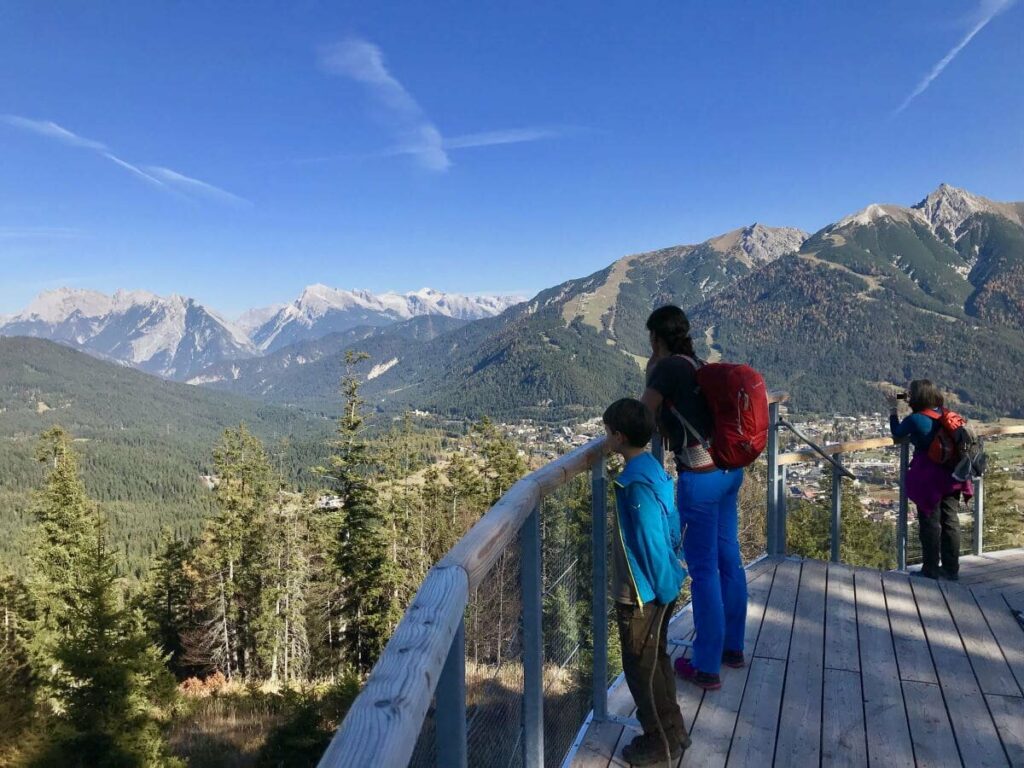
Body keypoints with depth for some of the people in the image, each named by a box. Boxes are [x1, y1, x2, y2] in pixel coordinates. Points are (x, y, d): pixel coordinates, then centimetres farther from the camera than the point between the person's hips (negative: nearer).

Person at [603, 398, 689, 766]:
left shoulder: (636, 483, -26)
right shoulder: (653, 469, 3)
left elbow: (651, 543, -24)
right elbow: (671, 529, 11)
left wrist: (663, 589, -14)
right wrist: (664, 584, 18)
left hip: (642, 594, -9)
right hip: (658, 586, 9)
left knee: (642, 668, 8)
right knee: (655, 660, 22)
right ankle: (672, 732, 37)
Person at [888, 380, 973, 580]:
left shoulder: (915, 419, -15)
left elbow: (897, 433, 3)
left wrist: (893, 409, 8)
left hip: (929, 478, -6)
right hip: (951, 475, 6)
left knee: (929, 522, 4)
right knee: (951, 521, 12)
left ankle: (931, 569, 12)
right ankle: (951, 568, 20)